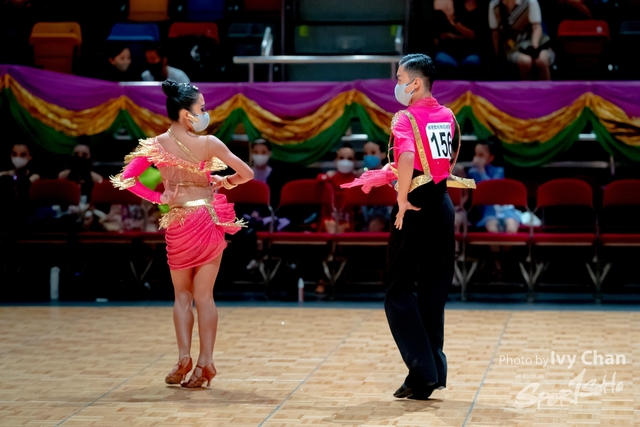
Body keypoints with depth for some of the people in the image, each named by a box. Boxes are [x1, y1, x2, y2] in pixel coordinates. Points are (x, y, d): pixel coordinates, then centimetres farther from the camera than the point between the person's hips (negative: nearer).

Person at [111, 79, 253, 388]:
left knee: (182, 294, 15)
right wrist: (225, 182, 15)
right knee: (204, 295, 6)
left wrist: (158, 197, -1)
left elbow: (126, 179, -8)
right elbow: (247, 173, -5)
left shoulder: (156, 145, -5)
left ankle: (184, 356, 1)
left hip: (177, 224, 0)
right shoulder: (208, 143, -9)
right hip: (209, 220, 0)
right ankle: (205, 361, 2)